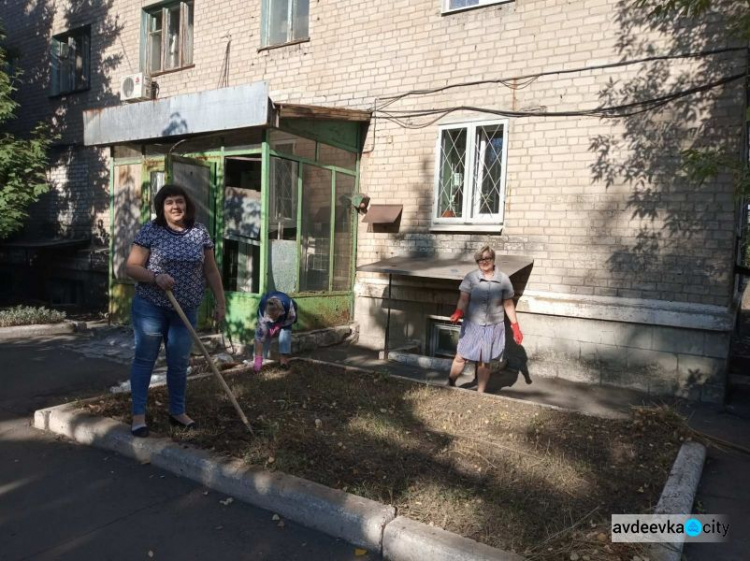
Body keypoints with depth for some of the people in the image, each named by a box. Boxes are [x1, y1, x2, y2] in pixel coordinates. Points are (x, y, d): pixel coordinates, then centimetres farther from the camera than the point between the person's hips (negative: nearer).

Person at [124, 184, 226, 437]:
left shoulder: (200, 232, 2)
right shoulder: (150, 231, -7)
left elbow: (211, 271, 7)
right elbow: (131, 267, -7)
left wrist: (221, 303, 5)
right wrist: (155, 277, -24)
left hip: (186, 310, 3)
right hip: (150, 307, -2)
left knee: (179, 363, 10)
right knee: (144, 359, 4)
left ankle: (177, 412, 26)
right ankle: (138, 414, 15)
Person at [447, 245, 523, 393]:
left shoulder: (503, 279, -4)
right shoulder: (471, 277, -7)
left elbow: (508, 304, 2)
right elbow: (463, 299, -8)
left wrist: (515, 326, 1)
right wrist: (458, 312, -29)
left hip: (493, 327, 0)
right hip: (472, 325, 0)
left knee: (485, 362, 9)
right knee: (461, 357, 3)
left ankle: (480, 393, 22)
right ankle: (450, 384, 25)